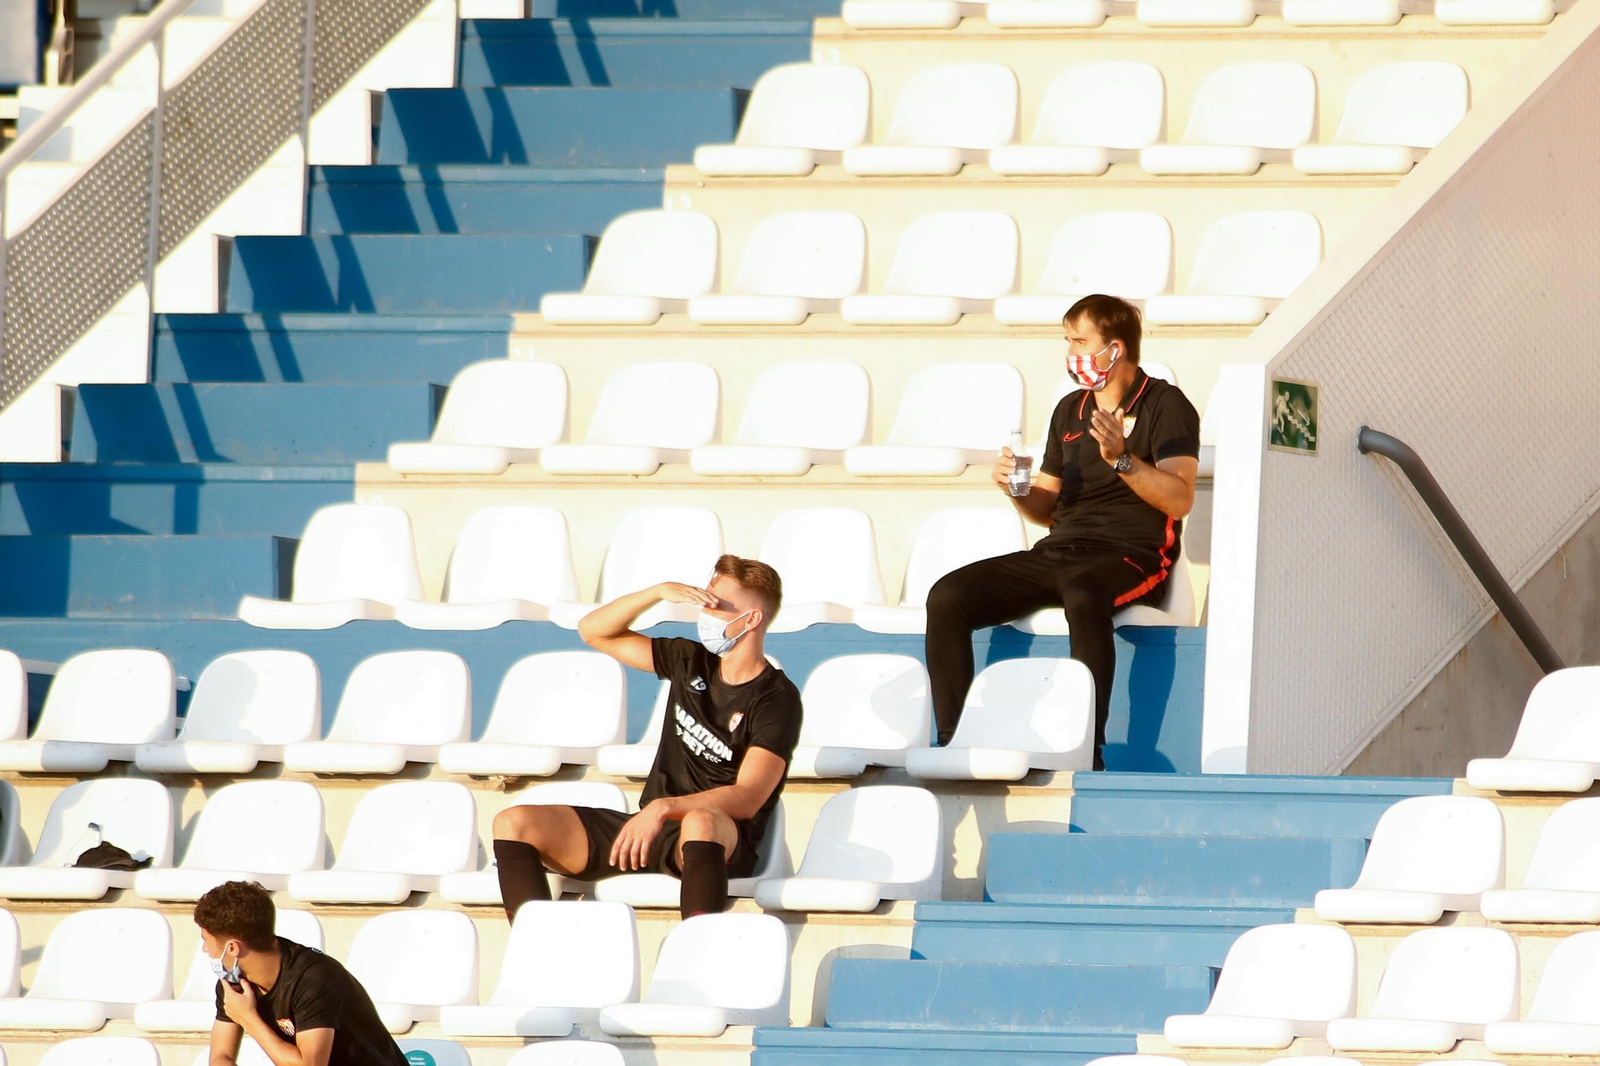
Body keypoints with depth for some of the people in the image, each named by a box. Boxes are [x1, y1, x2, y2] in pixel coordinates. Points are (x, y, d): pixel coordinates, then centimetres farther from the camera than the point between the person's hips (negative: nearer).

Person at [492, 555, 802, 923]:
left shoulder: (777, 699, -7)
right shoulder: (691, 662, 13)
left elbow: (748, 799, -19)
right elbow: (594, 631, 16)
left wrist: (664, 808, -32)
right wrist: (661, 592, 0)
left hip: (718, 844, -7)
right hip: (647, 826, 7)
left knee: (701, 823, -45)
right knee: (513, 823, -11)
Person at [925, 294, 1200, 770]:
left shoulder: (1165, 405, -1)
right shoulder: (1070, 410, 20)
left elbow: (1179, 499, -14)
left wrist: (1121, 459, -25)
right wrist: (1016, 489, 4)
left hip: (1132, 555, -7)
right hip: (1058, 551, 7)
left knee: (1082, 594, -42)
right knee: (947, 597, -14)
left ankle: (1088, 752, -41)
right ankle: (951, 743, -15)